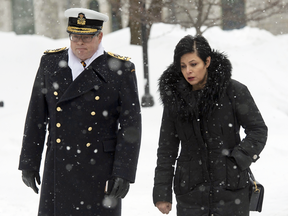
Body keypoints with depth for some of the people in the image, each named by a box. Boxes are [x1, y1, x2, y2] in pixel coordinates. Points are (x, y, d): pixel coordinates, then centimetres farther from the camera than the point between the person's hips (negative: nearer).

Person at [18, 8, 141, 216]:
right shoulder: (50, 63, 4)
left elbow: (131, 125, -6)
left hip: (100, 173, -2)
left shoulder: (121, 70, -5)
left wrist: (124, 173, -12)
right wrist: (29, 163, 6)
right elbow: (36, 116, 8)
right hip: (58, 171, 3)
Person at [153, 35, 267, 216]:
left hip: (230, 188, -2)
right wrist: (162, 193, 6)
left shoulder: (234, 92, -4)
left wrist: (238, 160, -10)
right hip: (190, 192, 2)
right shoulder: (174, 98, 5)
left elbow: (258, 130, 3)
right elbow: (167, 149, 9)